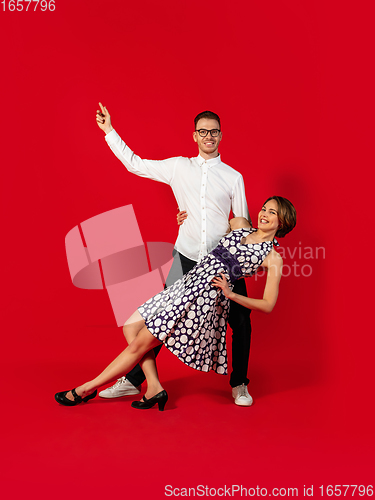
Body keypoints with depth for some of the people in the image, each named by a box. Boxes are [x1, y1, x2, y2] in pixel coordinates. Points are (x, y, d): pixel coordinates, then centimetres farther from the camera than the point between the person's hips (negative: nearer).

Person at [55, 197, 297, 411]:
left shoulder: (273, 257, -3)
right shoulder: (240, 225, 14)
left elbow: (268, 305, -6)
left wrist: (231, 294, -12)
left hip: (206, 297, -8)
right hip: (187, 284, 8)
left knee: (139, 344, -5)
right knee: (131, 327, 4)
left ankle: (88, 388, 8)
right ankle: (154, 388, 7)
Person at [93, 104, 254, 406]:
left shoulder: (233, 177, 6)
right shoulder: (178, 167, 7)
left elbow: (243, 224, 9)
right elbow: (135, 164, 13)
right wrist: (109, 131, 14)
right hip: (187, 258, 0)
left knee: (241, 322, 1)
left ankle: (239, 384, 23)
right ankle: (133, 380, 14)